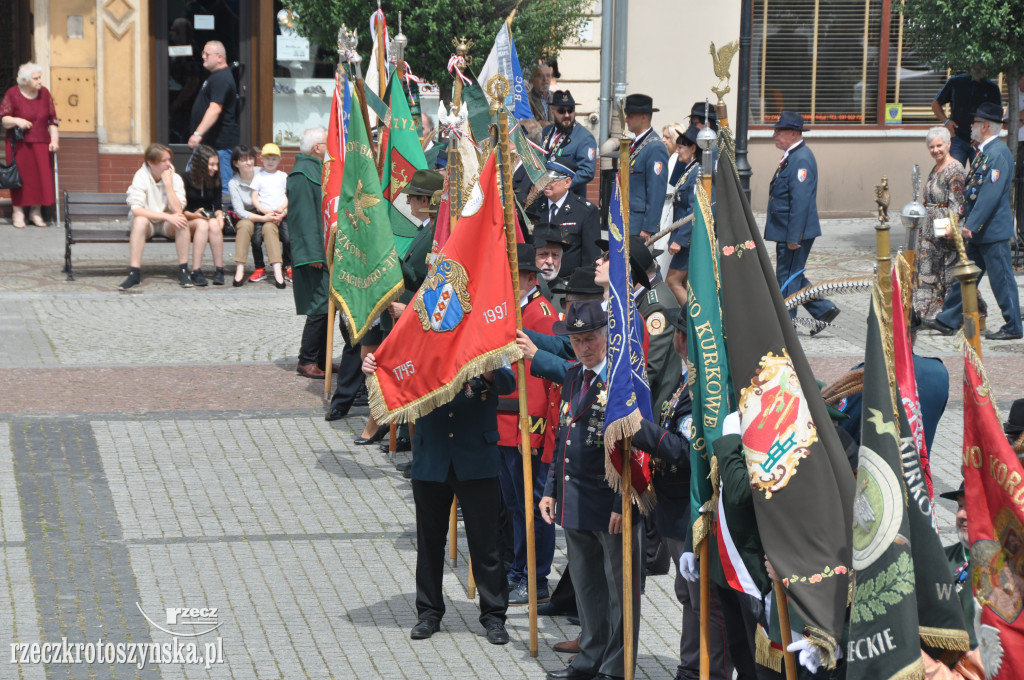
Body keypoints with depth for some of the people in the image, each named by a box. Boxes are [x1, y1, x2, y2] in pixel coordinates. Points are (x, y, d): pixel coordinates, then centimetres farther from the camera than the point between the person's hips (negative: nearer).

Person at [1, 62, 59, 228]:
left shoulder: (44, 93, 5)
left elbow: (52, 120, 8)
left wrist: (54, 140, -2)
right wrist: (16, 121, -24)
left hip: (40, 143, 3)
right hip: (19, 144, -3)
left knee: (42, 176, 0)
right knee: (20, 177, -3)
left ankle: (36, 212, 12)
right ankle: (18, 212, 6)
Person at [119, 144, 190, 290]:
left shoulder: (175, 178, -8)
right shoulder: (141, 177, -15)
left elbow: (178, 210, -20)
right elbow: (136, 209, -27)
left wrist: (168, 184, -23)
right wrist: (167, 216, -32)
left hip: (167, 225, 2)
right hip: (147, 224, -2)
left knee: (182, 221, -29)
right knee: (140, 221, -35)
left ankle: (183, 271, -22)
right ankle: (134, 273, -34)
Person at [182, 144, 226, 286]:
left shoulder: (215, 180, 9)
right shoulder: (186, 179, -5)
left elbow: (217, 205, 9)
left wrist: (219, 216, -13)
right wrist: (193, 215, -23)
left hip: (209, 217, 3)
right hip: (188, 221, -3)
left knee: (214, 225, -34)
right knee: (202, 224, -38)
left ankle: (219, 270, -33)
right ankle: (196, 272, -42)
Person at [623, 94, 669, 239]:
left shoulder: (655, 147, -13)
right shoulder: (633, 144, 16)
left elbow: (657, 191, -17)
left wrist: (648, 229, -20)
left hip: (639, 224, -9)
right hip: (624, 221, 9)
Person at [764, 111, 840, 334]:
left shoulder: (801, 159, -19)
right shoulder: (792, 157, 14)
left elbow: (800, 201, -24)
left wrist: (793, 236, -25)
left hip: (794, 234, -10)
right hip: (787, 232, 10)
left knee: (788, 279, -1)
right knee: (792, 277, 16)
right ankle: (824, 310, 21)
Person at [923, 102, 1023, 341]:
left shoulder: (998, 153, -19)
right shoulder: (984, 151, 12)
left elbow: (990, 194, -24)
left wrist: (971, 225, -24)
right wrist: (966, 221, 17)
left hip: (993, 231, -10)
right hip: (978, 231, 10)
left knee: (1002, 279, -1)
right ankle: (947, 321, 19)